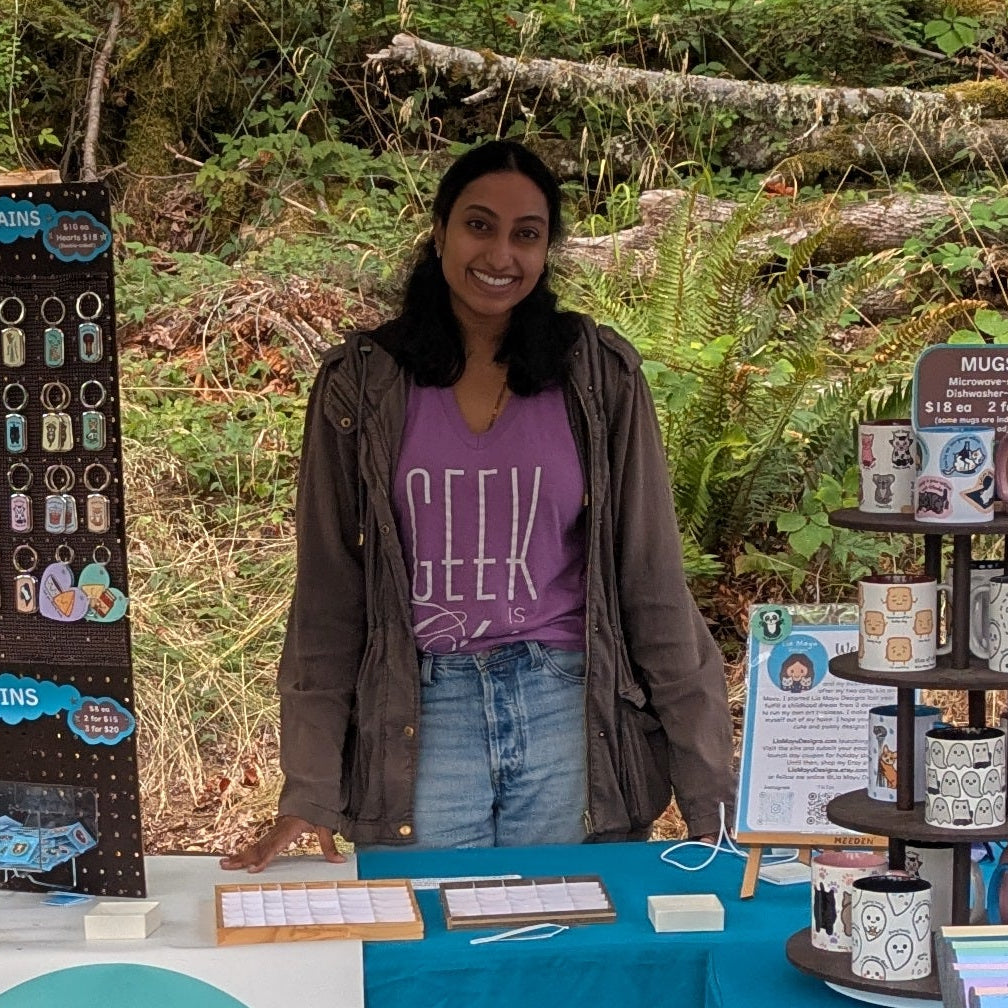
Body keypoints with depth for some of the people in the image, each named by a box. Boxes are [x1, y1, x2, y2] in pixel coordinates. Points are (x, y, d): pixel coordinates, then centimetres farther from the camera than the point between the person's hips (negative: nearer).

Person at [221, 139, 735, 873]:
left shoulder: (599, 374, 0)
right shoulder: (361, 385, 1)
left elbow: (652, 578, 1)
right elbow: (328, 592, 3)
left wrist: (708, 784, -1)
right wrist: (310, 790, -1)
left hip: (567, 713, 0)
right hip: (420, 721, 0)